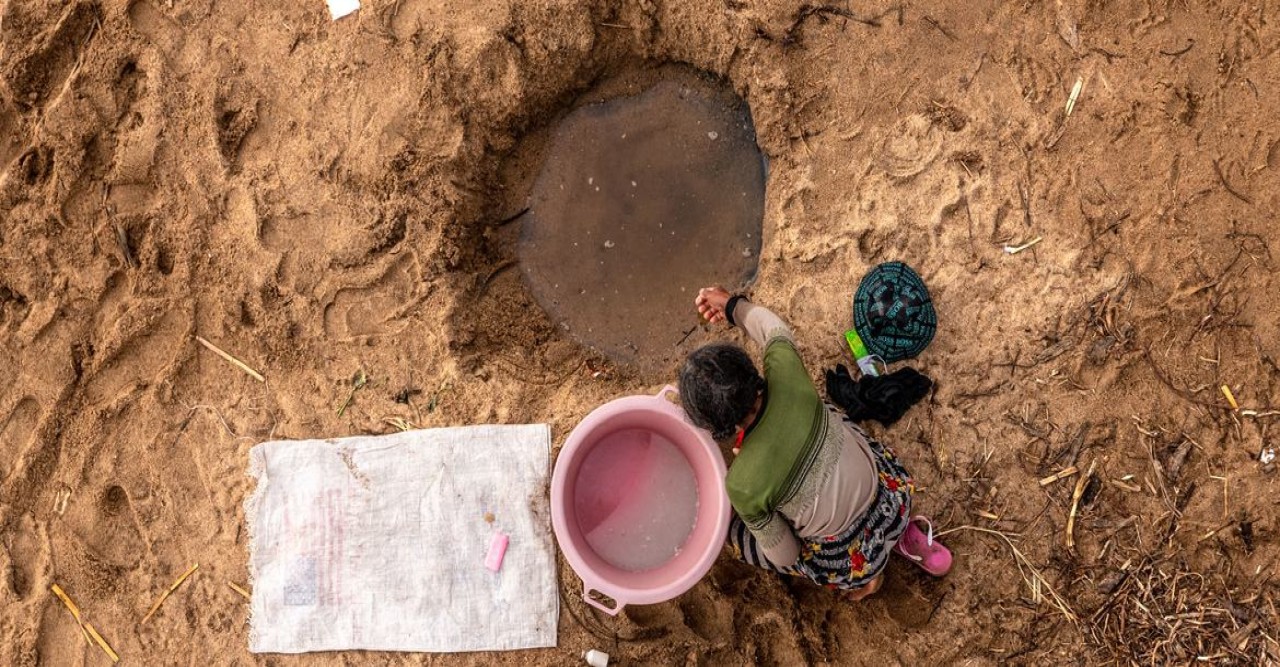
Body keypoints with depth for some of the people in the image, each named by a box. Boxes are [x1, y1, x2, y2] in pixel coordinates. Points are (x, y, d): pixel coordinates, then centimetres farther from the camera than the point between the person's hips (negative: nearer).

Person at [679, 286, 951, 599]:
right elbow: (776, 331, 2)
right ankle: (903, 536, 26)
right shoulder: (787, 380, -24)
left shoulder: (742, 485, -31)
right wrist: (733, 305, 18)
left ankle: (862, 576, 19)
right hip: (893, 494, 4)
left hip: (849, 557, -3)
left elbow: (785, 556, -12)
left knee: (732, 526, 19)